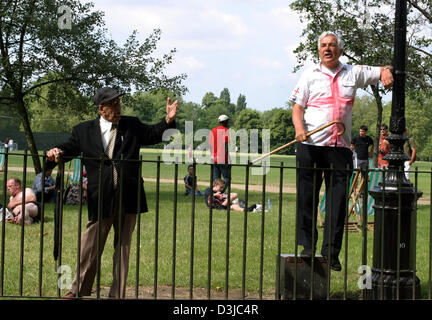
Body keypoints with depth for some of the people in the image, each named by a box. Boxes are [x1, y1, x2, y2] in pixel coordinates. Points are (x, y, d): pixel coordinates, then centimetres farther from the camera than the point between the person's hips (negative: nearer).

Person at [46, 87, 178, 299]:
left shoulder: (132, 126, 9)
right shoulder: (83, 131, 5)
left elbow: (153, 135, 13)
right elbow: (69, 148, 5)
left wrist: (168, 120, -4)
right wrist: (55, 153, -17)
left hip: (128, 197, 2)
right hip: (100, 198, -2)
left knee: (123, 246, 8)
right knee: (90, 245, 2)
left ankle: (118, 294, 17)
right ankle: (79, 290, 18)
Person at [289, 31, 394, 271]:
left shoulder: (353, 73, 14)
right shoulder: (310, 75, 10)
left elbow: (383, 71, 20)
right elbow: (298, 107, 6)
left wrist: (386, 72, -5)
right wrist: (299, 128, -13)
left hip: (341, 146, 2)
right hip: (311, 144, -1)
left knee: (338, 200, 1)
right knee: (308, 197, 0)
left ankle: (331, 251, 7)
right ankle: (307, 245, 11)